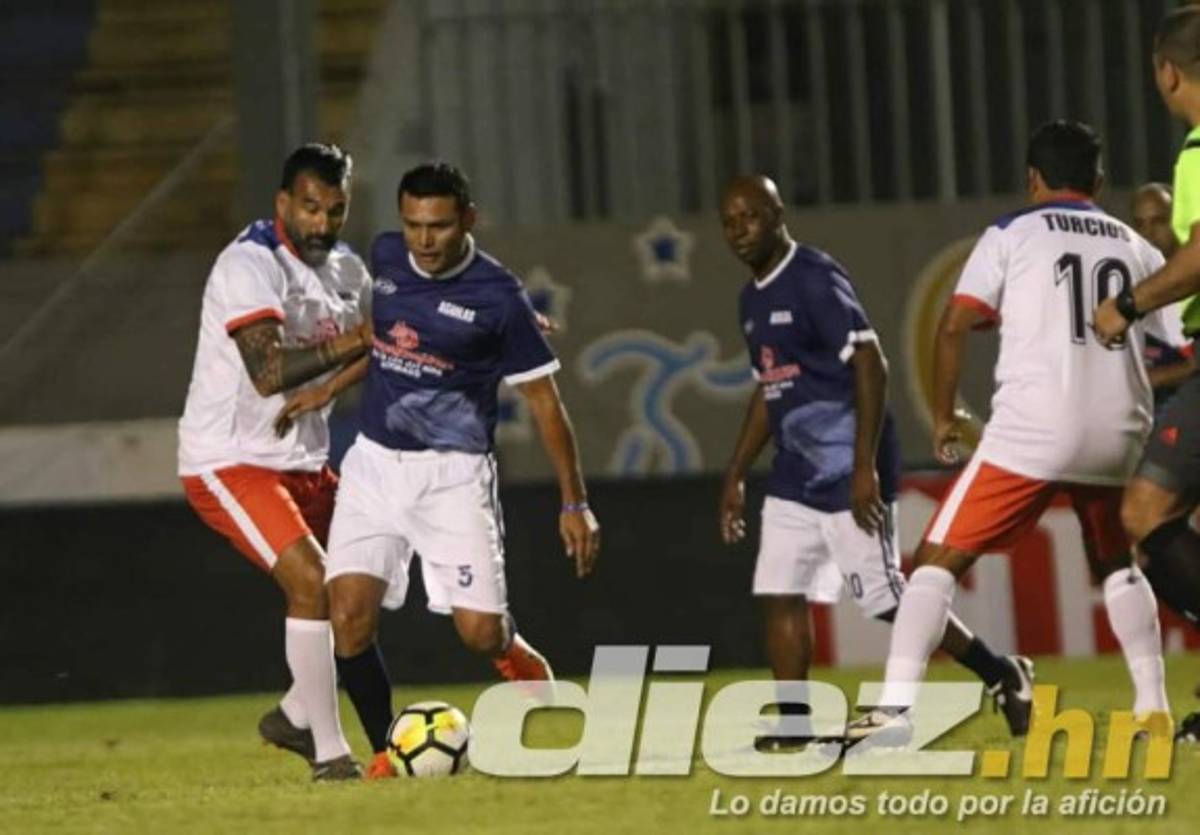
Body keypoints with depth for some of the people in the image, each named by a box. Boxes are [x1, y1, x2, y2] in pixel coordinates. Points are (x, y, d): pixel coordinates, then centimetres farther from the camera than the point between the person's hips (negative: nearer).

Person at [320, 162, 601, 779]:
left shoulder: (499, 298, -13)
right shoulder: (386, 258, 1)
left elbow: (543, 400, -6)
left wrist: (574, 503, -7)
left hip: (453, 473, -4)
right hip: (374, 464, 4)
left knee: (479, 632, -10)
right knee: (348, 616, -12)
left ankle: (516, 655, 27)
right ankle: (387, 750, 6)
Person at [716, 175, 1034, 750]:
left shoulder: (814, 280, -14)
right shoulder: (753, 300, 14)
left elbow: (870, 368, -19)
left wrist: (864, 467, -24)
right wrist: (736, 476, 22)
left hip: (847, 473, -9)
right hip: (795, 475, 9)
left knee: (884, 599, -6)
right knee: (780, 594, 0)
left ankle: (1002, 675, 8)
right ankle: (793, 722, 3)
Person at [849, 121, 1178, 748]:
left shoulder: (1011, 235, 5)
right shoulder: (1136, 249, 14)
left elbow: (955, 325, -4)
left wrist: (943, 415, 8)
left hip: (1033, 432, -4)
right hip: (1117, 435, 4)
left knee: (940, 559, -1)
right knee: (1115, 565, 29)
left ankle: (894, 709, -15)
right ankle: (1153, 708, 22)